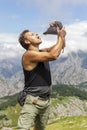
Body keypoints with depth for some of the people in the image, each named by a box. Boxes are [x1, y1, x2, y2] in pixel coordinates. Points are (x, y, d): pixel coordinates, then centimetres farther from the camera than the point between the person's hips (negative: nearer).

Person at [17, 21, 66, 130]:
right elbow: (54, 55, -26)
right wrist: (61, 36, -15)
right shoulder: (29, 54, -16)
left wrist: (60, 34, 0)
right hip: (33, 101, -8)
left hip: (46, 100, 8)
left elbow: (61, 46, 18)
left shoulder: (42, 52, 10)